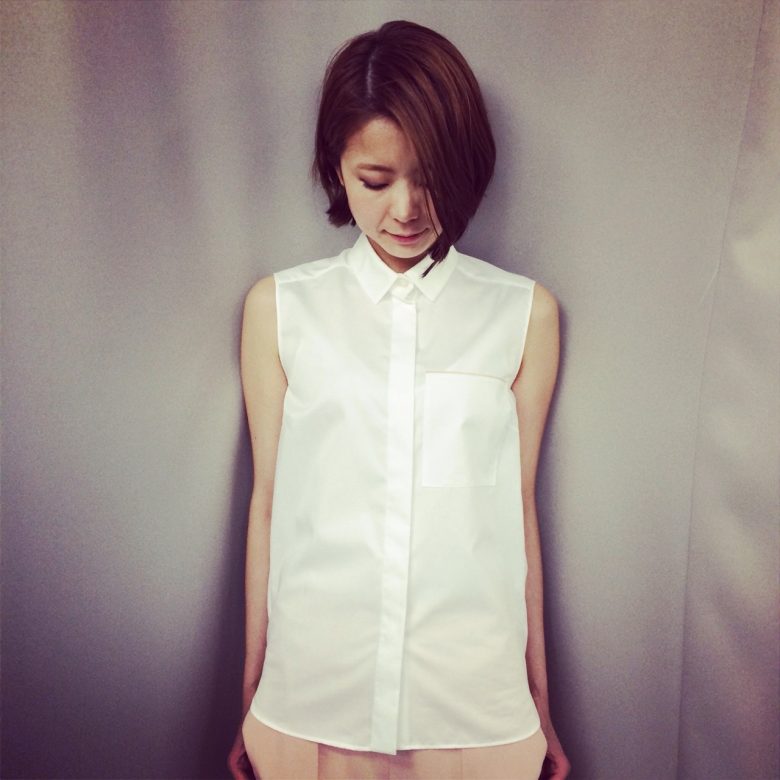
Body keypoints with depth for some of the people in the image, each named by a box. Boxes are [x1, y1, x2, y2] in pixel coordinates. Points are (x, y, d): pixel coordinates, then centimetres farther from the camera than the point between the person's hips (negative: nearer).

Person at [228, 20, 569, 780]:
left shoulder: (525, 314, -1)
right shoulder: (280, 307, -1)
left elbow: (518, 507, 3)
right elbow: (268, 502, 2)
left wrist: (540, 703, 8)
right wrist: (250, 697, 8)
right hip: (311, 702, 1)